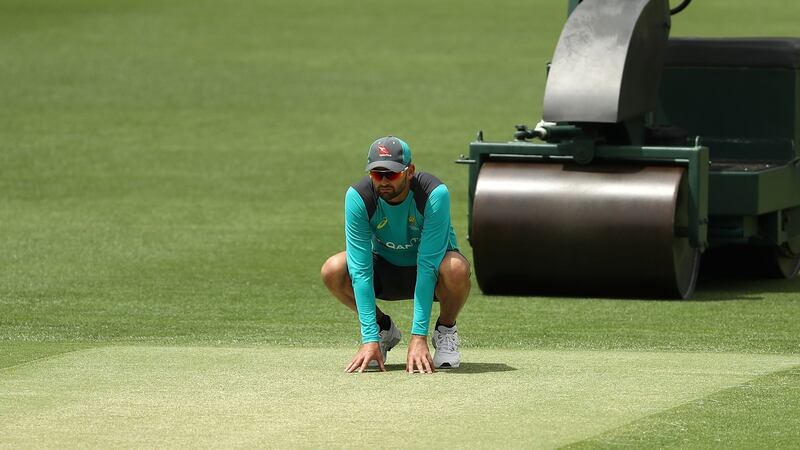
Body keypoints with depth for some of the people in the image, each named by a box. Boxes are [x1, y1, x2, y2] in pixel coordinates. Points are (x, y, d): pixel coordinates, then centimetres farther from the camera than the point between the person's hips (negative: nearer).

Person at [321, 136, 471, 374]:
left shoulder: (435, 193, -30)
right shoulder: (358, 197, -25)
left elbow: (427, 265, -34)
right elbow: (360, 269, -27)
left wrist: (419, 337, -38)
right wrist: (370, 339, -34)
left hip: (432, 267, -2)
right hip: (385, 268, 2)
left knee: (455, 268, -38)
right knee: (333, 270, -27)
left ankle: (445, 331, -5)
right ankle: (383, 329, 1)